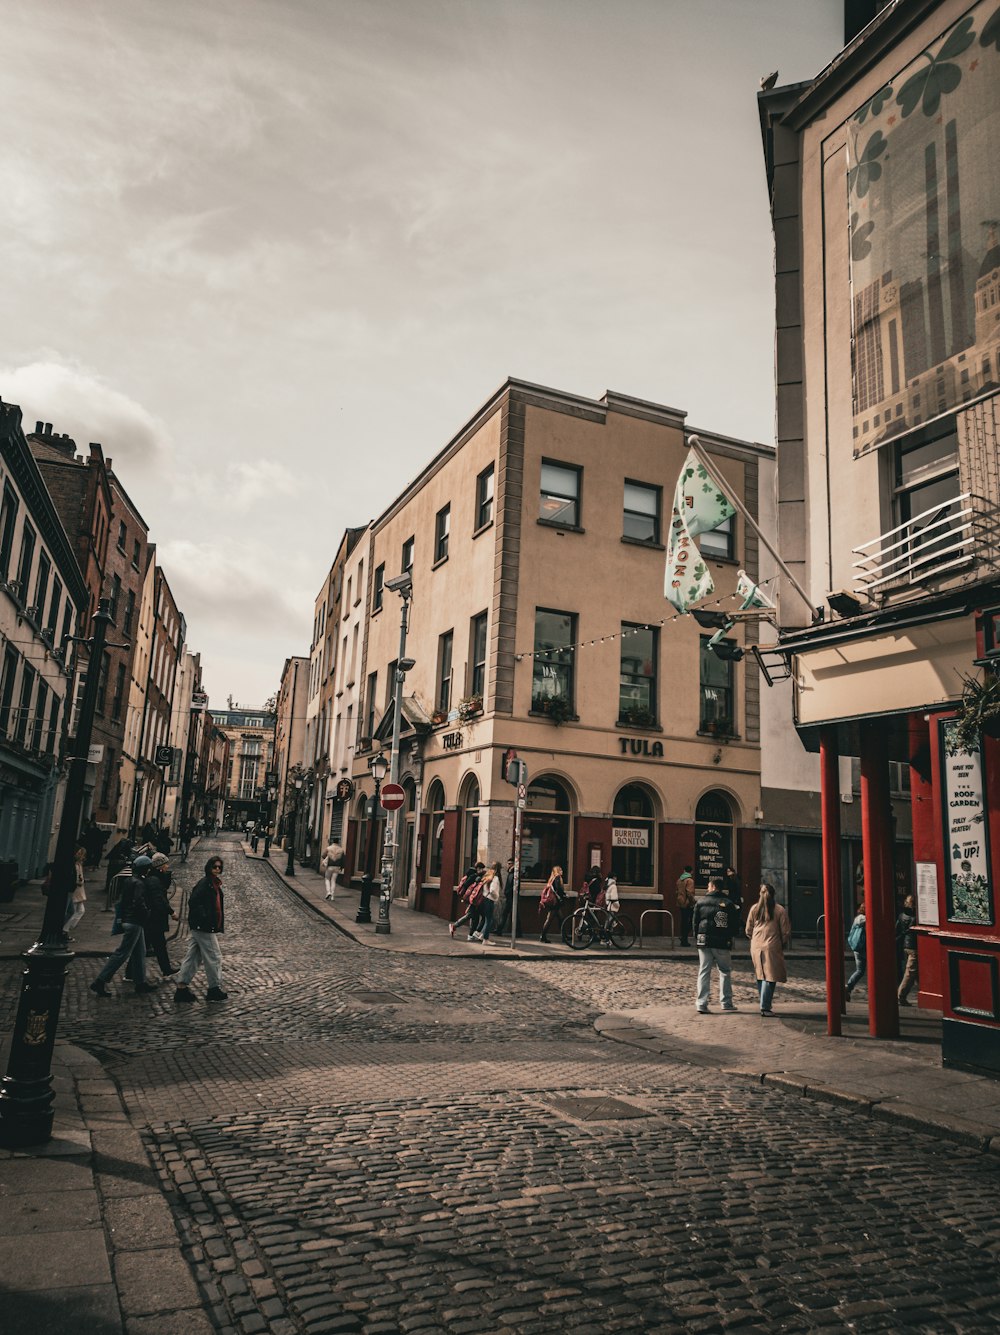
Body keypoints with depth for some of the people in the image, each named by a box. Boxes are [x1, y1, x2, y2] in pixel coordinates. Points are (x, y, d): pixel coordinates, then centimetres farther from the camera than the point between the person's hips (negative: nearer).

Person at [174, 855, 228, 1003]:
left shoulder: (214, 884, 14)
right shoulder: (204, 883, -16)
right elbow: (193, 902, -24)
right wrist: (205, 919, -26)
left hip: (199, 928, 9)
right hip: (203, 928, -9)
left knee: (193, 957, 11)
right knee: (214, 958, 0)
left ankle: (182, 988, 16)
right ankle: (214, 990, 11)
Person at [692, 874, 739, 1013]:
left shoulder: (701, 902, 2)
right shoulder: (728, 904, -3)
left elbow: (694, 923, 5)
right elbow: (734, 925, -1)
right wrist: (729, 939, 11)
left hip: (704, 941, 1)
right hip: (723, 943, -1)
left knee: (704, 972, 4)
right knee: (725, 972, 13)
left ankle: (701, 1004, -1)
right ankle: (726, 1003, 14)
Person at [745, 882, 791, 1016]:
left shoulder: (754, 908, 4)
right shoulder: (779, 910, -5)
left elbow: (748, 931, 10)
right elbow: (786, 932, -2)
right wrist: (783, 944, 15)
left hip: (756, 947, 4)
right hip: (772, 947, -4)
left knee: (760, 975, 16)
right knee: (770, 977, 0)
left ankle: (764, 1003, 23)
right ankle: (765, 1007, -5)